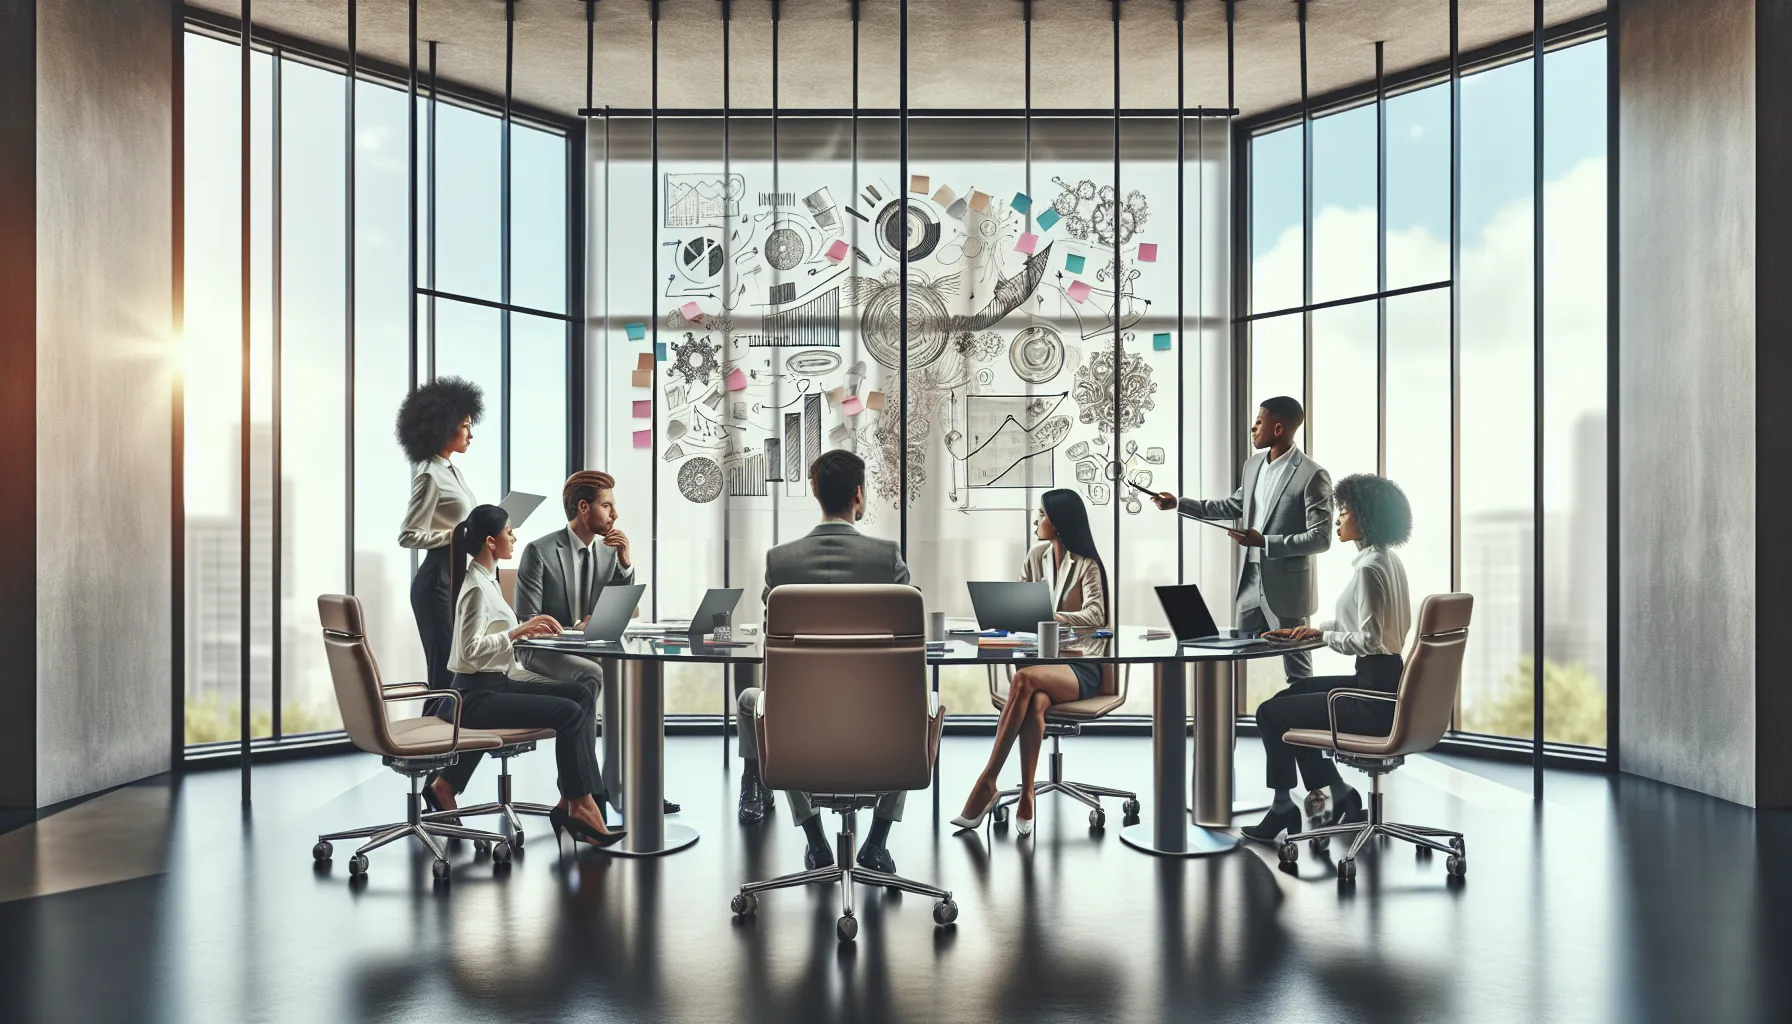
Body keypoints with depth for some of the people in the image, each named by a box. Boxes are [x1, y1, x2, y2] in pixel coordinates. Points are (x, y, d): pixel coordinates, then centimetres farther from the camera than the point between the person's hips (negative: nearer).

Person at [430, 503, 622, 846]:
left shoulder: (487, 579, 14)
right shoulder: (477, 587, -16)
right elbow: (471, 649, -23)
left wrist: (525, 629, 7)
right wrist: (517, 632, -24)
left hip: (495, 686, 10)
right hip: (477, 695, -10)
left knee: (580, 696, -3)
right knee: (570, 712, -21)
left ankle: (573, 802, -8)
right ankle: (581, 807, -11)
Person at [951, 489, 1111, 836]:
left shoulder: (1088, 565, -4)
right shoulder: (1036, 556, 13)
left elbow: (1095, 616, -19)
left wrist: (1047, 617, -33)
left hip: (1081, 666, -4)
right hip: (1042, 658, 4)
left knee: (1024, 680, -35)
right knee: (1035, 701, -34)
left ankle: (987, 782, -31)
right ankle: (1026, 797, -32)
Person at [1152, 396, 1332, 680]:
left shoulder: (1312, 475, -17)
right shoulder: (1252, 465, 6)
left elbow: (1321, 538, -19)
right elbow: (1235, 505, 21)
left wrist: (1264, 542, -26)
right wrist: (1180, 504, 14)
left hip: (1286, 585, -7)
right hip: (1251, 579, 8)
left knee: (1295, 667, 5)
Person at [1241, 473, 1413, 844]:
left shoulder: (1368, 568, -20)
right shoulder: (1387, 559, 10)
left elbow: (1368, 640, -24)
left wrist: (1322, 636, -9)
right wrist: (1315, 630, 10)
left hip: (1375, 697, -10)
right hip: (1388, 683, 10)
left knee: (1270, 713, -1)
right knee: (1293, 694, 22)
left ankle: (1283, 809, 16)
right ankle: (1339, 794, 23)